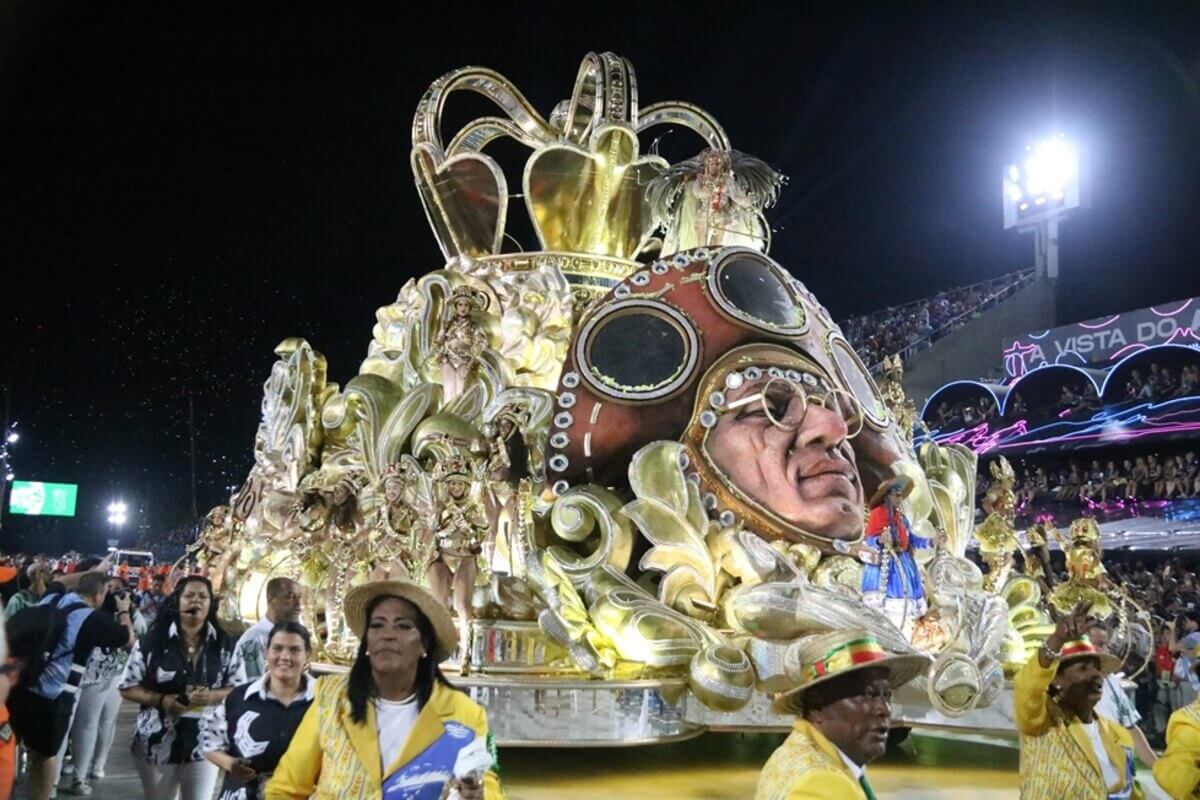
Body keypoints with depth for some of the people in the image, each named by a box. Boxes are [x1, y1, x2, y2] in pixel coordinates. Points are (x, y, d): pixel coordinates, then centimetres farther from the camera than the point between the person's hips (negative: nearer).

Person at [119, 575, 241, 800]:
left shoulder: (225, 644, 0)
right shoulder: (152, 640, -7)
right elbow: (127, 687, -3)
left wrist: (213, 696, -17)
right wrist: (160, 700, -18)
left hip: (205, 743, 1)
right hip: (157, 743, -1)